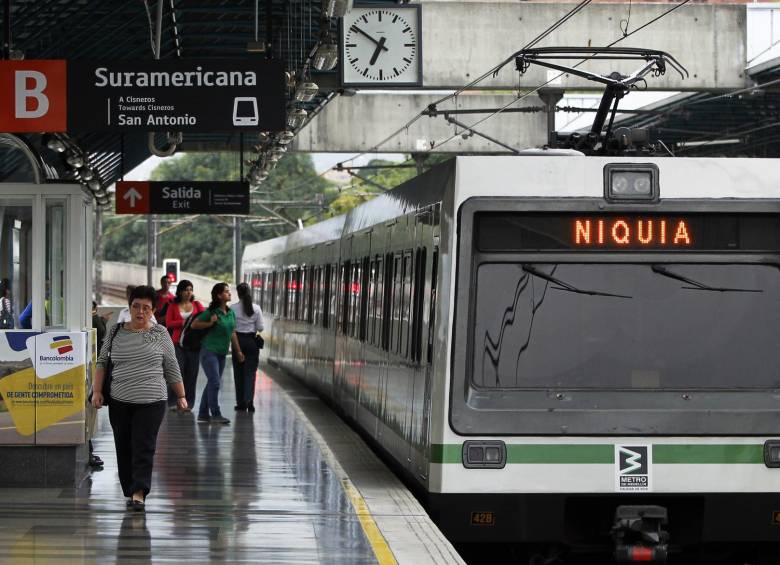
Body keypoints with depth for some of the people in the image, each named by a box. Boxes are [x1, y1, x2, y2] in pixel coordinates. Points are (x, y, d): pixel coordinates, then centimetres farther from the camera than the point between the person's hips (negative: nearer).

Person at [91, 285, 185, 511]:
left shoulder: (160, 334, 3)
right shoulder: (116, 333, 7)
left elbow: (172, 368, 7)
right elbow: (102, 362, 10)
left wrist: (181, 396, 6)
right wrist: (97, 391, 1)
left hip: (151, 402, -3)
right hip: (120, 401, 3)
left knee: (144, 448, -10)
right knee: (124, 449, 5)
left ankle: (139, 492, -14)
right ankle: (130, 491, 15)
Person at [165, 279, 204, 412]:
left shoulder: (196, 305, 12)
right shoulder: (173, 306, 8)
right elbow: (168, 324, 1)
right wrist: (182, 322, -12)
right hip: (178, 342, -2)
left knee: (191, 373, 0)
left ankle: (188, 403, 6)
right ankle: (173, 402, -3)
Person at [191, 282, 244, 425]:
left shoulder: (231, 313, 9)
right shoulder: (211, 312, -11)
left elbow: (232, 333, 17)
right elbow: (194, 325, -8)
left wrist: (238, 351, 17)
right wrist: (210, 323, -18)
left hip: (222, 354, 7)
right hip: (209, 351, -7)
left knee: (212, 384, 10)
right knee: (215, 382, -11)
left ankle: (203, 414, 17)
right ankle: (216, 414, -6)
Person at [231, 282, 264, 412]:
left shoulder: (233, 308, -9)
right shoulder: (256, 308, -5)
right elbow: (260, 328, -2)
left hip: (238, 340, -1)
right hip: (252, 341, 1)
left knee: (238, 373, 9)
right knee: (250, 372, 4)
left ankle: (241, 403, 13)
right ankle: (249, 400, -12)